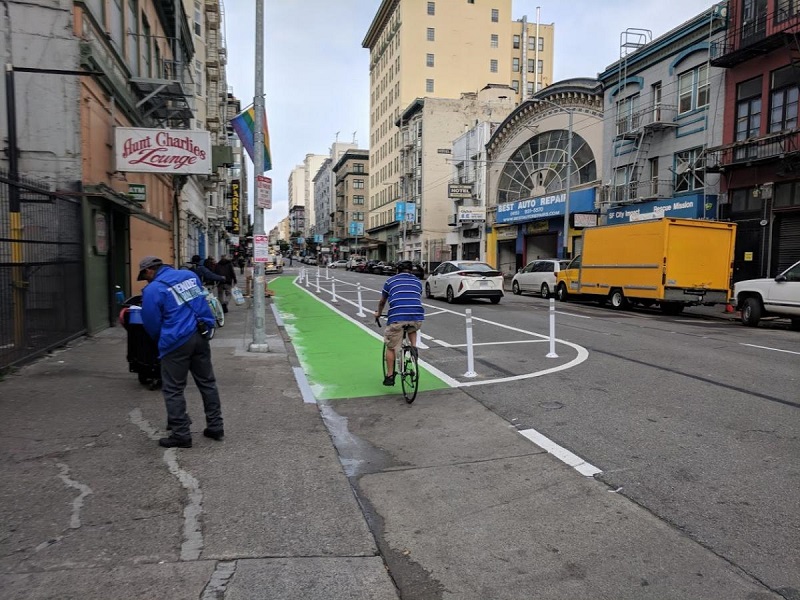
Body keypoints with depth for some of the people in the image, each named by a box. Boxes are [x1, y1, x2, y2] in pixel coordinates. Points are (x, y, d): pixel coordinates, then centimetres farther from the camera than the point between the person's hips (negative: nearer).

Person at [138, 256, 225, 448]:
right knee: (207, 382, 15)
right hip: (201, 336, 7)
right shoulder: (190, 275, 10)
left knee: (173, 390, 6)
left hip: (177, 341, -6)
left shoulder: (152, 290, -8)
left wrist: (161, 340, 17)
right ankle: (215, 426, 22)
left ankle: (181, 434, 11)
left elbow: (151, 324, -1)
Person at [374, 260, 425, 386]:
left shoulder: (390, 281, 19)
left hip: (397, 318, -2)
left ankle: (390, 376, 16)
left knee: (390, 347, 14)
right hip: (417, 317, 2)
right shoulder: (417, 281, 25)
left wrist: (378, 313, 51)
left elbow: (382, 302, 31)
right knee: (412, 329, 37)